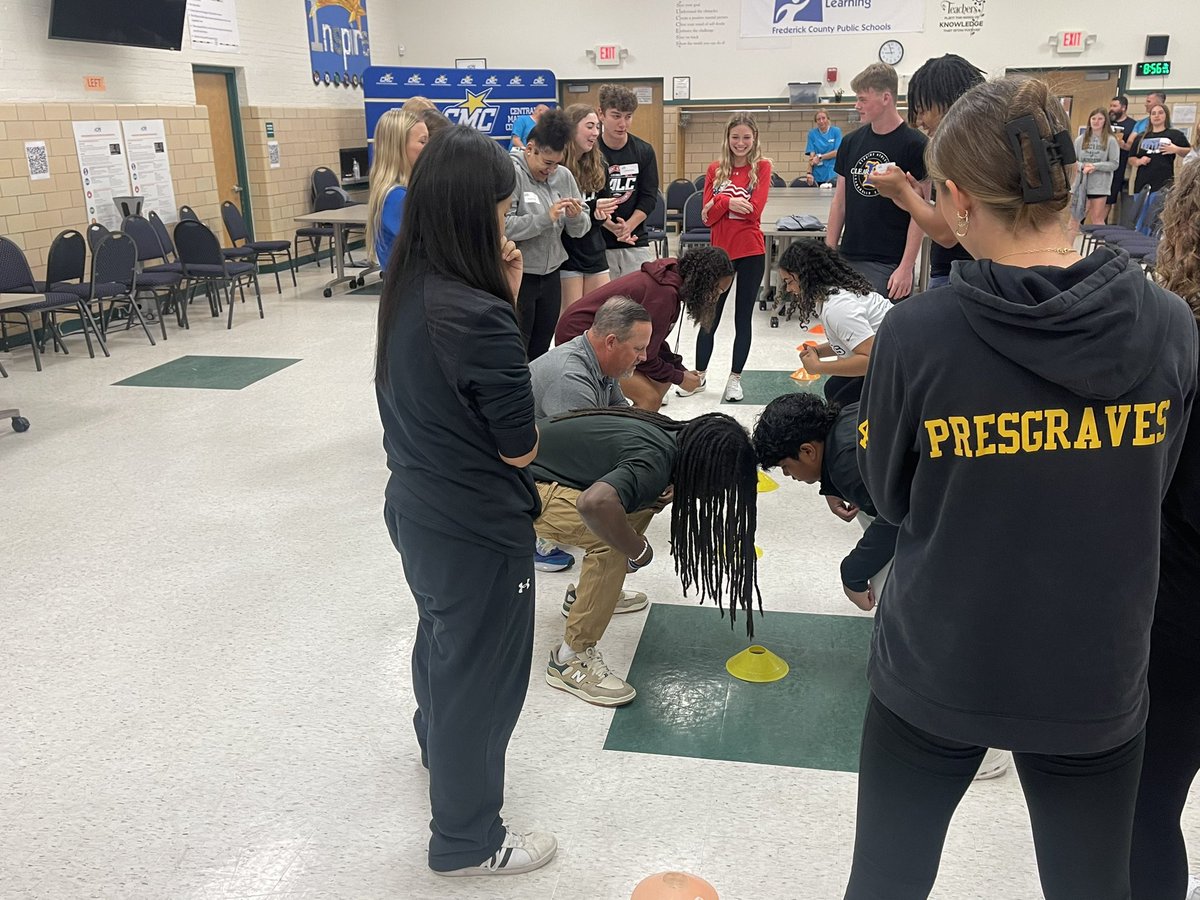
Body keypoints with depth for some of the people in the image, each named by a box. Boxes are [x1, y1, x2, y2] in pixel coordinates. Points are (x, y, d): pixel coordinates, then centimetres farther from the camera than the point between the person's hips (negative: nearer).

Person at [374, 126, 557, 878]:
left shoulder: (405, 292, -3)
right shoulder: (477, 317, -28)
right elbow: (520, 447, -18)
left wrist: (503, 299, -6)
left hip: (417, 508, 8)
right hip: (477, 529, -8)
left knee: (442, 639, 31)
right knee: (482, 675, 12)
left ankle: (440, 747, 59)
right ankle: (468, 840, 32)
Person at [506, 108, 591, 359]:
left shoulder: (564, 176, 8)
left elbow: (581, 229, 9)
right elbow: (502, 226, -23)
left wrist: (576, 217, -13)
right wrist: (546, 218, -22)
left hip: (551, 276, 6)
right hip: (518, 278, -6)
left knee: (540, 352, 15)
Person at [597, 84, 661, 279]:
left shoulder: (644, 151, 5)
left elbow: (649, 198, 4)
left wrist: (628, 226, -11)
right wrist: (611, 227, -17)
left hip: (635, 243, 3)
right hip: (597, 243, -2)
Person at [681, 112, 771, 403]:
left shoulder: (761, 167, -1)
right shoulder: (715, 169, 6)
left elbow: (754, 210, -13)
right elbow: (707, 217, -1)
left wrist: (719, 202, -10)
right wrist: (729, 202, -16)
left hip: (750, 253, -2)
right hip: (720, 250, 2)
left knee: (743, 317, 7)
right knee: (710, 318, 9)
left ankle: (735, 378, 18)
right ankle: (699, 375, 23)